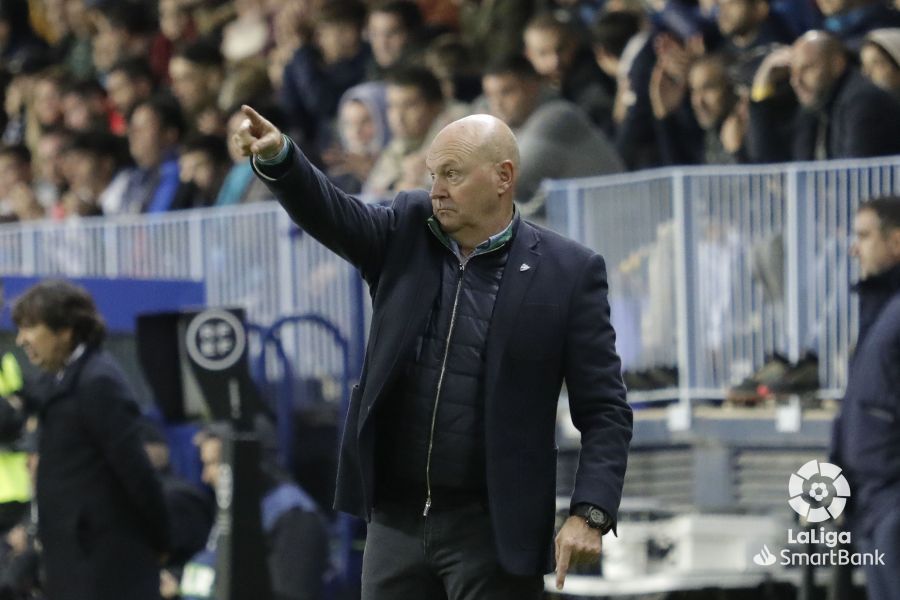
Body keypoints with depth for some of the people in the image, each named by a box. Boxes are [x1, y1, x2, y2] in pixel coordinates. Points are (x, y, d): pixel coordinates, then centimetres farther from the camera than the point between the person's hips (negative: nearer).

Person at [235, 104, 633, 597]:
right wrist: (278, 157, -28)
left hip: (493, 532, -4)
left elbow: (604, 408, -4)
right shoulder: (406, 233, 7)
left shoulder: (567, 272, -4)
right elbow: (329, 213, -8)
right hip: (395, 520, 4)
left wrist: (590, 514, -16)